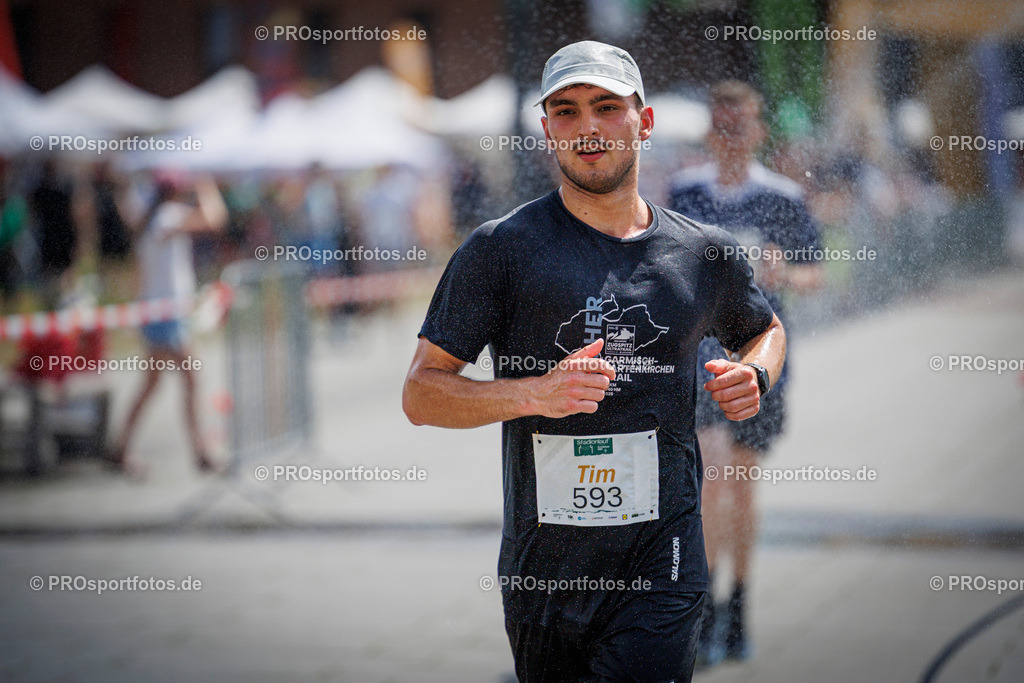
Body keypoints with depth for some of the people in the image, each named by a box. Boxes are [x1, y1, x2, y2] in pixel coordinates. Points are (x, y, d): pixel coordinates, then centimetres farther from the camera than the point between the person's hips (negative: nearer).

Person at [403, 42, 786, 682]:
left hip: (662, 569, 0)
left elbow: (765, 328, 29)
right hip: (541, 573, 0)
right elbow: (421, 394, -4)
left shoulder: (705, 251, 7)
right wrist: (534, 393, -19)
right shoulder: (502, 248, -2)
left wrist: (754, 374, 5)